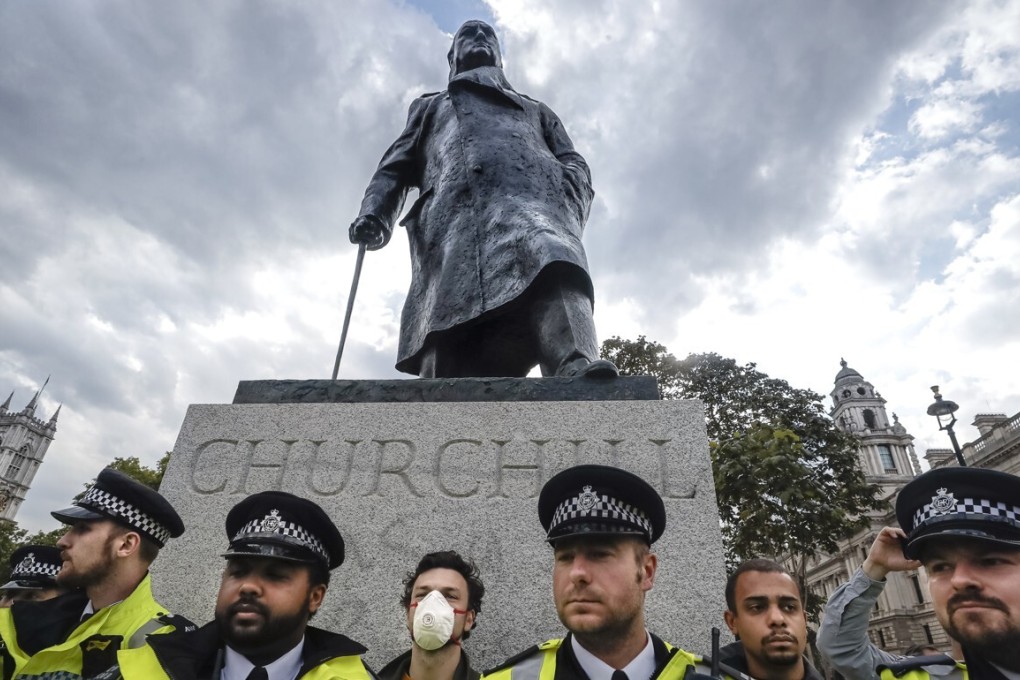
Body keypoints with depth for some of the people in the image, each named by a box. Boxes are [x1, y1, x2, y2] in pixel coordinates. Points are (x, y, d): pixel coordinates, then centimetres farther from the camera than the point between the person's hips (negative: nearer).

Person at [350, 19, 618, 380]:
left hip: (531, 197, 0)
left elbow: (574, 165, 26)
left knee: (553, 269, -37)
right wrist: (374, 215, 4)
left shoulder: (535, 110, 41)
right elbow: (395, 168, 26)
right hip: (453, 212, 1)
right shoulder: (430, 106, 41)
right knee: (448, 345, -24)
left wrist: (568, 202, 0)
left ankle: (579, 372, -59)